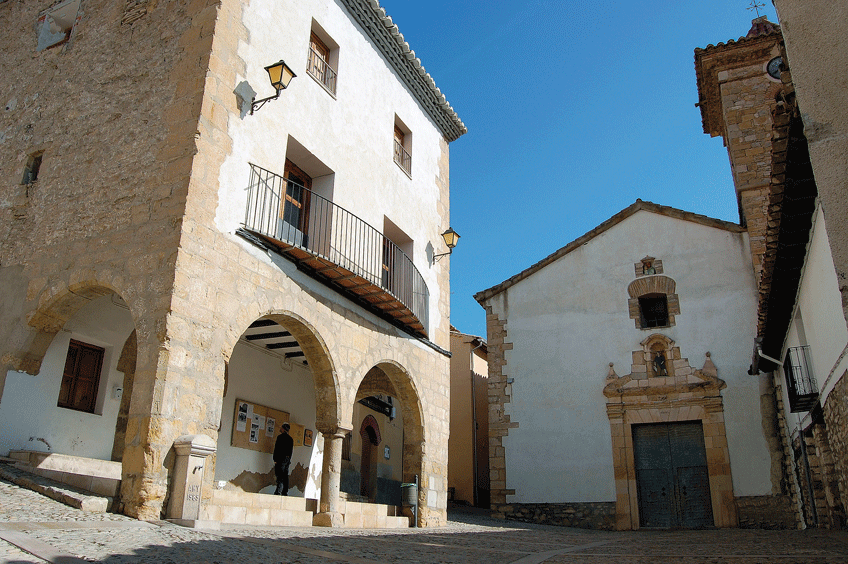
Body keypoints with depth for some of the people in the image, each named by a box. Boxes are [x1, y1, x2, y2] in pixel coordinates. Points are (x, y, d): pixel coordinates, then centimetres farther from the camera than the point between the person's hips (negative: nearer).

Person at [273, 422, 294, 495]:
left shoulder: (280, 437, -6)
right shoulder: (291, 438, 16)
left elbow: (277, 448, -11)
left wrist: (275, 459, -9)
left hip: (281, 459, -7)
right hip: (288, 459, 7)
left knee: (280, 475, -10)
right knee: (285, 476, 7)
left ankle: (278, 491, -15)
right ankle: (285, 492, 6)